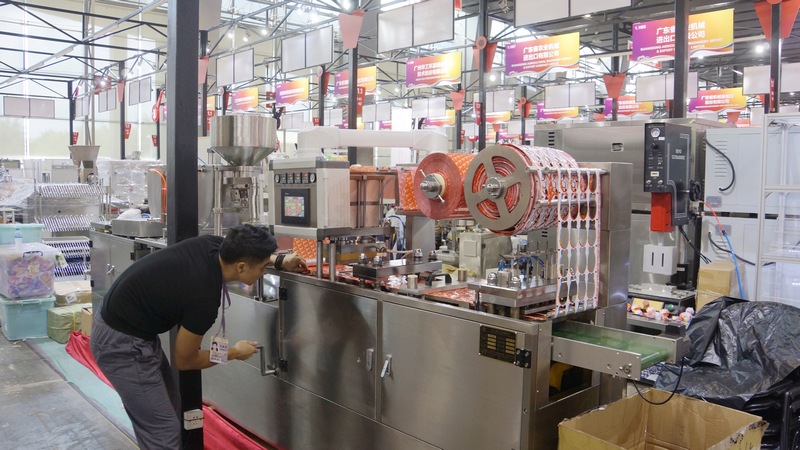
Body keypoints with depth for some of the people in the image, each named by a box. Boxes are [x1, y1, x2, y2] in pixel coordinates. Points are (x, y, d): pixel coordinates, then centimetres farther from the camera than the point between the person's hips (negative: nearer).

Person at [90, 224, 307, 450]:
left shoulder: (215, 245, -9)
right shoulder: (204, 298, -29)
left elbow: (243, 253, 19)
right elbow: (184, 360, -11)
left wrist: (279, 260, 7)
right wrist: (234, 353, 2)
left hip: (119, 319, 9)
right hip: (122, 343, -9)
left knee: (170, 407, 19)